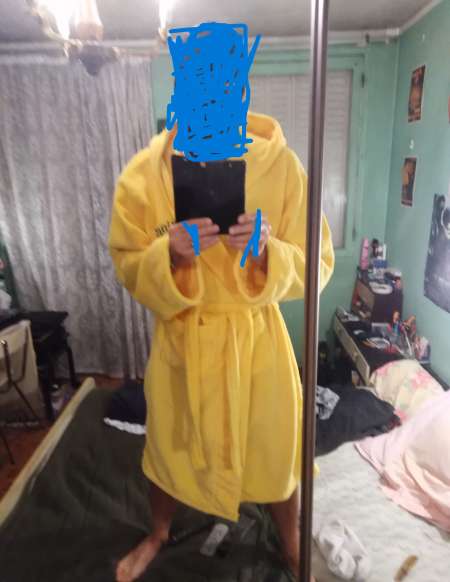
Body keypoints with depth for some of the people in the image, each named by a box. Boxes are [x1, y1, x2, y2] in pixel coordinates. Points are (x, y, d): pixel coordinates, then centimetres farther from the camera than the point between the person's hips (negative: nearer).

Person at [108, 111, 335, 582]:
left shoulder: (280, 163, -12)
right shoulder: (143, 174, -10)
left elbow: (317, 265, -8)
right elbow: (129, 270, -4)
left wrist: (267, 253, -29)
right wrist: (171, 256, -26)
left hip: (257, 338, 0)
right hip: (180, 339, 1)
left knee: (275, 452, 17)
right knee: (168, 448, 21)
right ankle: (158, 534, 57)